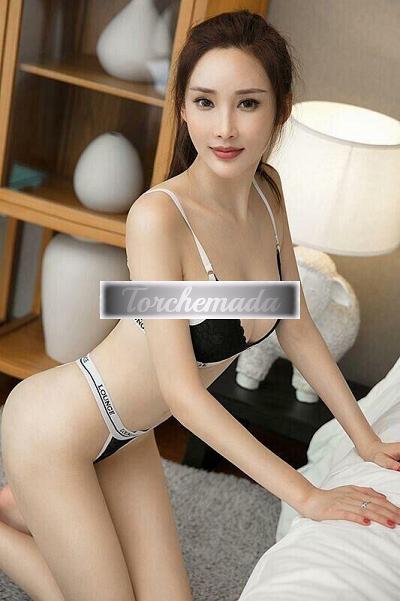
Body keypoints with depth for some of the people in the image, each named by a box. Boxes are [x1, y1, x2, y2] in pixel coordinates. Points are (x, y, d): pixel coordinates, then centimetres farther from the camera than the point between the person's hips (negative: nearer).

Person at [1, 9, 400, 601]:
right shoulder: (159, 214, -28)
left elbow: (297, 328, 5)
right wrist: (304, 495, -29)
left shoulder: (267, 192, -6)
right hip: (56, 427, -7)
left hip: (128, 438, 7)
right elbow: (181, 390, -29)